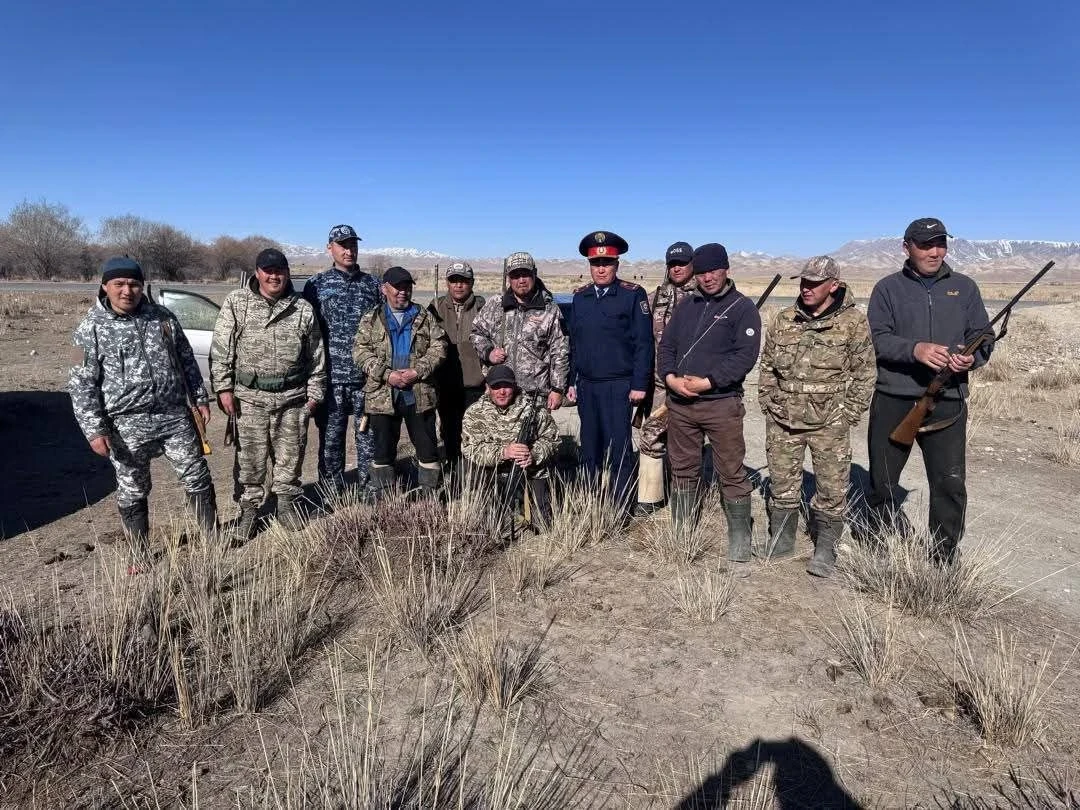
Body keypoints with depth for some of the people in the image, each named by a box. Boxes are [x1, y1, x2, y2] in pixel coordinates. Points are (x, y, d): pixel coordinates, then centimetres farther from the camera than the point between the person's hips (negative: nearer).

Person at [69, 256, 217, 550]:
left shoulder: (163, 317, 4)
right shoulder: (91, 327, -5)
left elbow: (187, 361, 13)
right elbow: (81, 383, -6)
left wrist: (200, 398, 11)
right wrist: (95, 429, -13)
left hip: (175, 415, 3)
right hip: (127, 424, -2)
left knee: (197, 479, 8)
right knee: (132, 491, 10)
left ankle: (214, 537, 24)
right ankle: (139, 555, 26)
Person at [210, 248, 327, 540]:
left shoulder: (303, 308, 4)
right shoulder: (236, 303, 0)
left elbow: (316, 355, 8)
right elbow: (220, 349, 0)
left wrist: (315, 392, 7)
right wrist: (223, 387, -6)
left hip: (293, 397, 1)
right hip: (249, 397, -1)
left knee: (290, 456, 11)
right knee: (250, 458, 6)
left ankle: (286, 502, 30)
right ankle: (248, 508, 22)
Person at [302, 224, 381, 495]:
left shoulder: (372, 284, 9)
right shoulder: (317, 284, 4)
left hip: (367, 378, 1)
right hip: (331, 378, -1)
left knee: (369, 439, 6)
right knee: (331, 442, 6)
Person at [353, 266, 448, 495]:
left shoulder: (425, 317, 9)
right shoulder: (370, 320, 6)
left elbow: (438, 346, 2)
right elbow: (360, 351, -3)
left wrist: (419, 371, -13)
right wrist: (386, 374, -15)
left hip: (420, 395, 1)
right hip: (382, 396, 0)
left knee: (427, 448, 5)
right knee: (383, 449, 9)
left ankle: (431, 496, 17)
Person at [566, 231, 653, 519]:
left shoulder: (633, 295, -4)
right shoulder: (580, 297, 11)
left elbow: (644, 343, -7)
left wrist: (639, 384, -11)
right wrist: (571, 381, 11)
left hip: (618, 386, -5)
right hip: (586, 385, 5)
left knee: (618, 448, -2)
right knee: (590, 448, 12)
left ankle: (621, 511, 10)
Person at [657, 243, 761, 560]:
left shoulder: (743, 307, -2)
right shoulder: (686, 305, 15)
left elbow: (745, 355, -12)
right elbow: (666, 345, 13)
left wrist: (708, 382, -19)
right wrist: (670, 377, -7)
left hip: (722, 403, -5)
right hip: (679, 403, 5)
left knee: (731, 473, 2)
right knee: (683, 470, 14)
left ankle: (739, 537, 15)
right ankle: (680, 535, 26)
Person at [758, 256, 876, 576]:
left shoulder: (854, 322, -4)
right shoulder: (782, 320, 5)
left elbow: (865, 372, -1)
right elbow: (767, 366, 13)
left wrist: (849, 414, -5)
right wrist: (768, 405, 7)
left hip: (830, 423, -3)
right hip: (782, 420, 3)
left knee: (832, 488, 3)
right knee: (782, 484, 12)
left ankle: (825, 549, 17)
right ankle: (780, 541, 27)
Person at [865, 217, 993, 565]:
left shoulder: (964, 287, 11)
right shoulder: (888, 288, 4)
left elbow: (983, 337, 8)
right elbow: (876, 338, -8)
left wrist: (972, 357, -15)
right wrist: (915, 349, -25)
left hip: (947, 403, 1)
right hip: (893, 401, -1)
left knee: (951, 485, 0)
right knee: (881, 482, 10)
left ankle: (944, 560, 15)